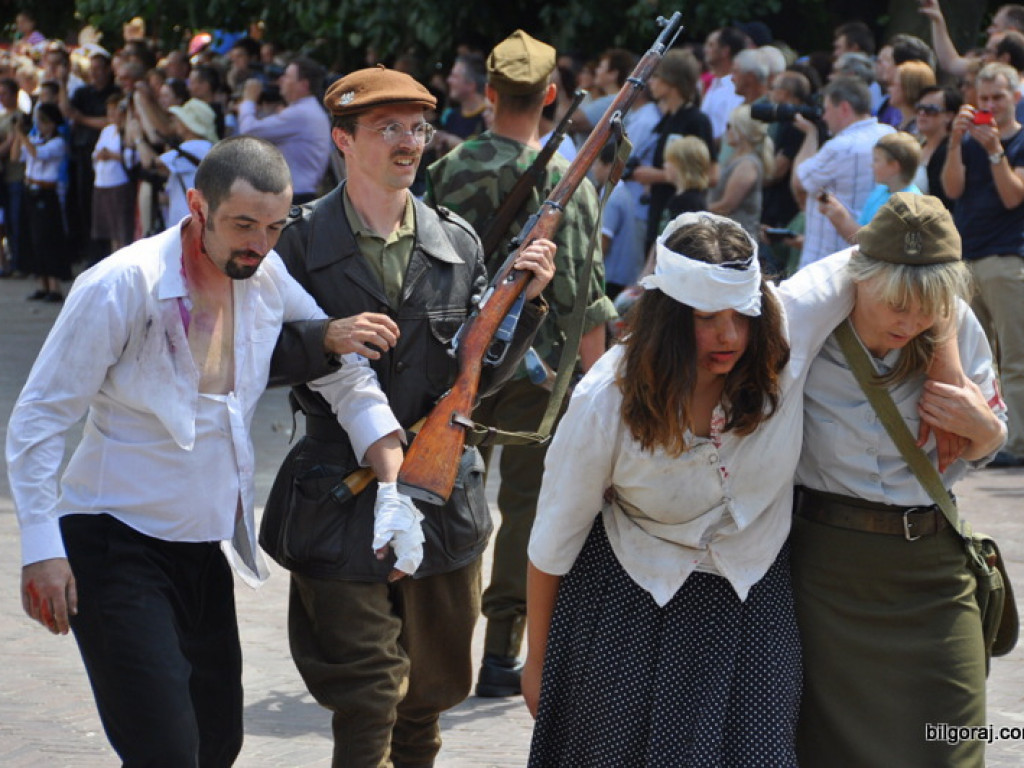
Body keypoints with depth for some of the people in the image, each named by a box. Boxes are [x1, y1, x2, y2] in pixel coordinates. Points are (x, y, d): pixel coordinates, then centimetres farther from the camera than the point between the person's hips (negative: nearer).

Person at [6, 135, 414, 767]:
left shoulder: (269, 279, 0)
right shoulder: (123, 286, -17)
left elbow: (349, 379, 5)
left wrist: (396, 494, -7)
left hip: (207, 546, 7)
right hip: (117, 543, -6)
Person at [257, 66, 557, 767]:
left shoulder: (456, 242, 6)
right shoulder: (302, 241, -4)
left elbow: (481, 375, 7)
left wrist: (527, 300, -7)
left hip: (445, 498, 4)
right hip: (342, 500, -4)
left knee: (429, 696, 16)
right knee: (367, 708, -7)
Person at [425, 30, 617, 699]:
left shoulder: (448, 172, -2)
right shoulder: (567, 183, -11)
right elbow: (582, 297, -12)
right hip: (537, 365, -3)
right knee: (527, 504, 5)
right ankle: (501, 653, 7)